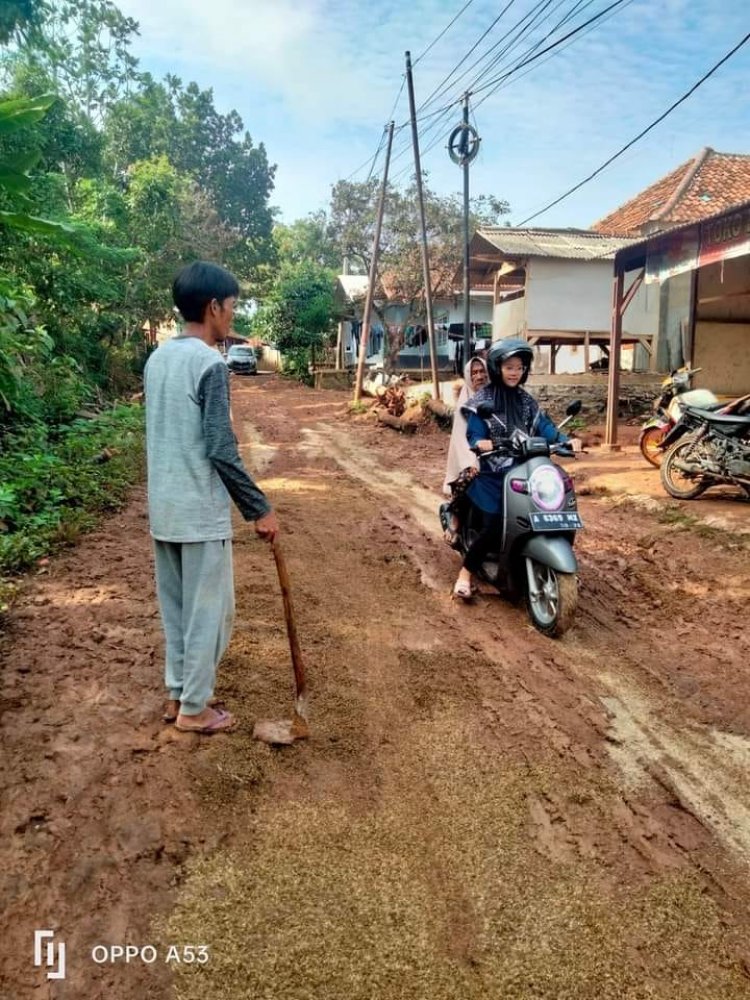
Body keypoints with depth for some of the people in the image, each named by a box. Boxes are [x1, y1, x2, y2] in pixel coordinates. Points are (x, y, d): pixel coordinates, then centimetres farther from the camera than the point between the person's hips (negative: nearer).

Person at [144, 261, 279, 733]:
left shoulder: (158, 358, 9)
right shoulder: (210, 364, -17)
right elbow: (221, 451, -21)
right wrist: (261, 508, -14)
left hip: (164, 508, 8)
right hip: (200, 511, -8)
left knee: (176, 605, 18)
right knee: (209, 609, 5)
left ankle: (177, 693, 29)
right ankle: (194, 707, 17)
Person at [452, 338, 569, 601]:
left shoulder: (526, 401, 15)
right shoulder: (482, 400, -3)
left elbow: (543, 425, 5)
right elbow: (474, 433, -11)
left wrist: (565, 440, -11)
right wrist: (480, 443, -34)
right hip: (493, 472, -5)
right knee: (494, 526, -16)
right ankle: (466, 573, 1)